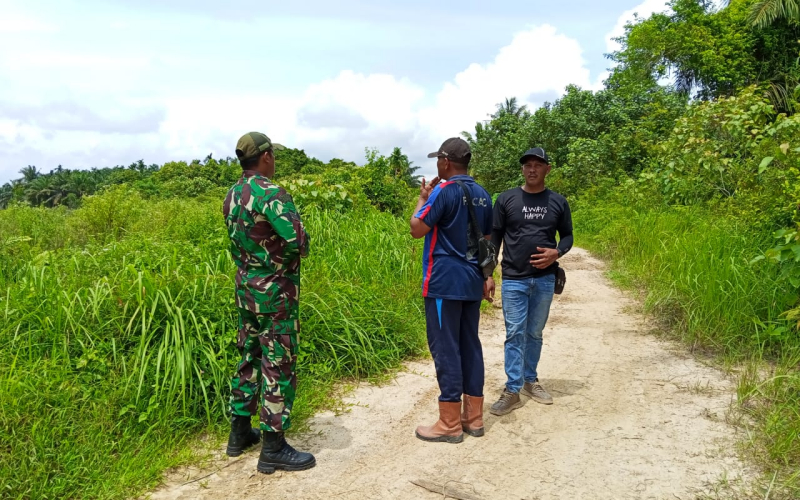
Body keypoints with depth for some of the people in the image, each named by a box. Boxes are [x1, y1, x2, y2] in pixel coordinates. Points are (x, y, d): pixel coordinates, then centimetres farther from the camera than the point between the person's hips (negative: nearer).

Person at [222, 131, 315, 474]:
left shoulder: (232, 196, 8)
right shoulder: (271, 193, -19)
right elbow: (296, 242, -27)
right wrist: (291, 253, -6)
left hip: (245, 287, 8)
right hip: (275, 290, -8)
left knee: (249, 357, 18)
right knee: (278, 365, 0)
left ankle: (240, 432, 30)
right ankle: (273, 449, 8)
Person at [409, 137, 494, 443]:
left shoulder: (444, 191, -13)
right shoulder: (483, 195, 12)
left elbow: (417, 229, -13)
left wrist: (423, 198, 2)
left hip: (445, 281, -8)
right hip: (471, 281, 8)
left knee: (445, 349, -3)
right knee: (470, 346, 11)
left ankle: (450, 424, 3)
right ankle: (473, 418, 17)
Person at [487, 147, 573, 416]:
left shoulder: (558, 202, 3)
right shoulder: (506, 199, -1)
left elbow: (567, 235, 12)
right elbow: (493, 237, 2)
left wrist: (557, 253, -11)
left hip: (545, 279, 2)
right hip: (513, 279, -2)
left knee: (534, 333, 13)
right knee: (514, 334, -3)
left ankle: (530, 380, 28)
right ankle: (512, 391, 1)